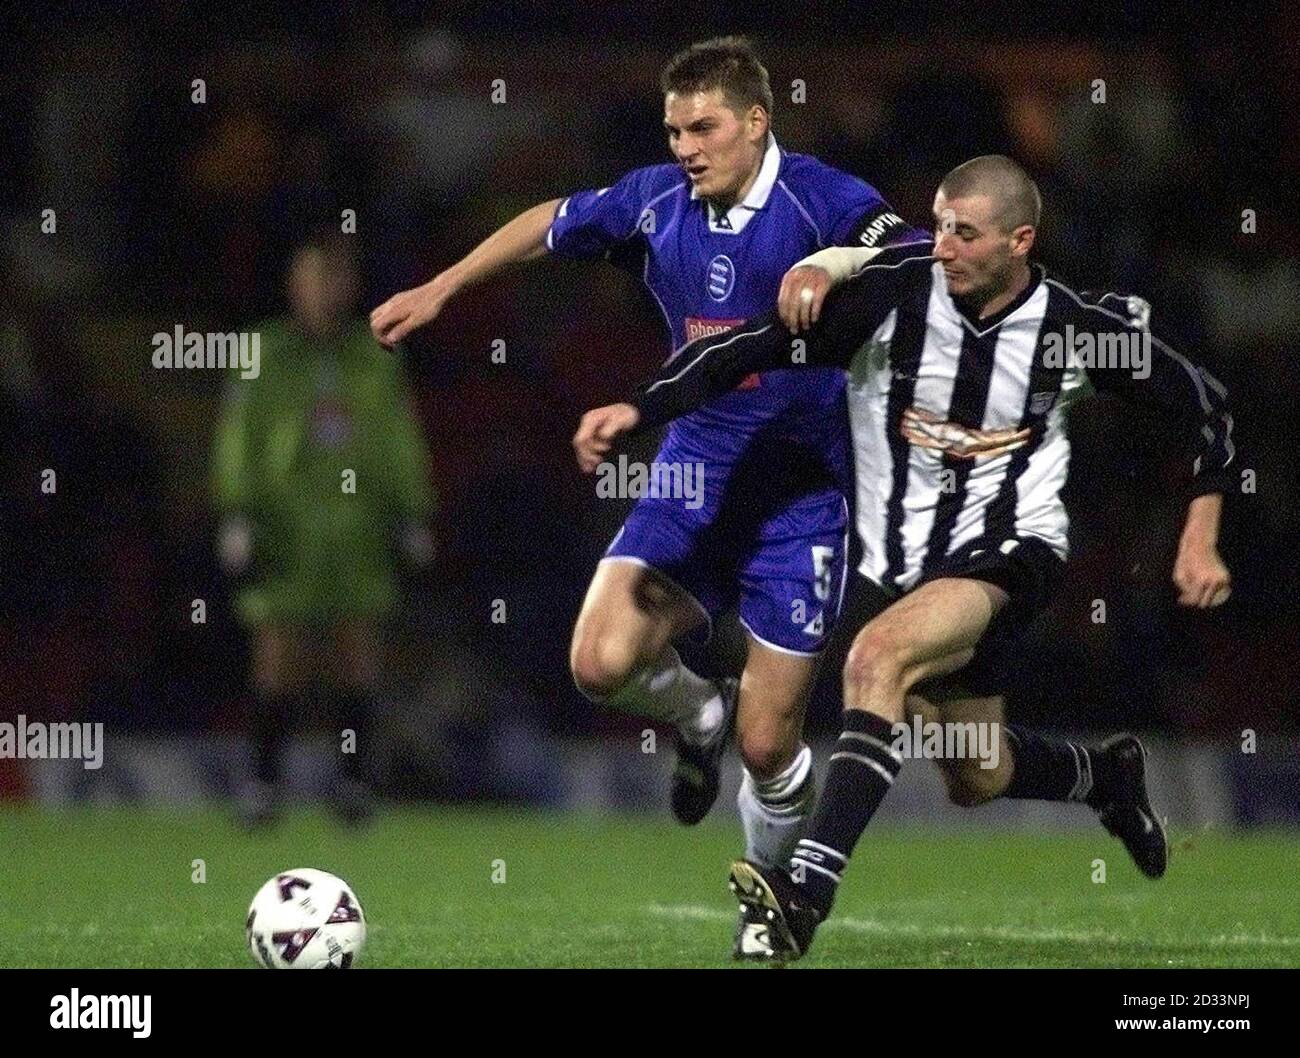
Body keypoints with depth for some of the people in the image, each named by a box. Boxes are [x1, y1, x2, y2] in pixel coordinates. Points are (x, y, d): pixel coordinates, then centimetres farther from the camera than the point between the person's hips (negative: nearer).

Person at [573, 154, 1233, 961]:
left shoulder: (1076, 327, -11)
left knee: (878, 655, -32)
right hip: (905, 556, 4)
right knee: (977, 780, 15)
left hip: (1012, 547, -4)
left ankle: (808, 891, -38)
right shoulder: (897, 292, -12)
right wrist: (639, 411, -26)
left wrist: (1201, 540, 2)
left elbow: (1206, 405, 4)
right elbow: (753, 347, -14)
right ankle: (1106, 776, 50)